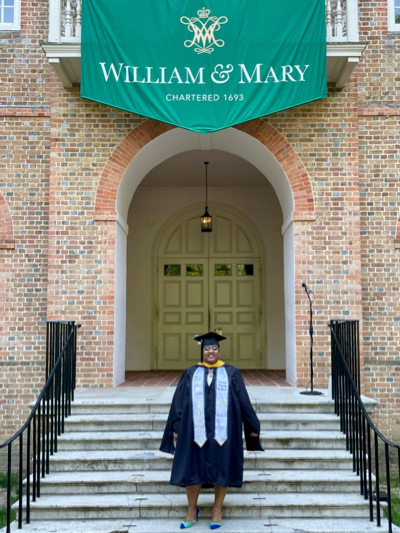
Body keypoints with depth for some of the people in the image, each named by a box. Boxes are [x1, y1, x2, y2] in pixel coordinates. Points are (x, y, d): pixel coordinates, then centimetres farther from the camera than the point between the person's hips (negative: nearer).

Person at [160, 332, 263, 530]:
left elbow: (244, 402, 6)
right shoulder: (190, 374, 8)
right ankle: (192, 509, 22)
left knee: (221, 469, 4)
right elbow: (179, 402, 5)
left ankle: (217, 510, 20)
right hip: (196, 430, 1)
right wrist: (176, 428, 0)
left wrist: (252, 427, 5)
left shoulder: (231, 373, 5)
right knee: (192, 469, 5)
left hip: (222, 431, -1)